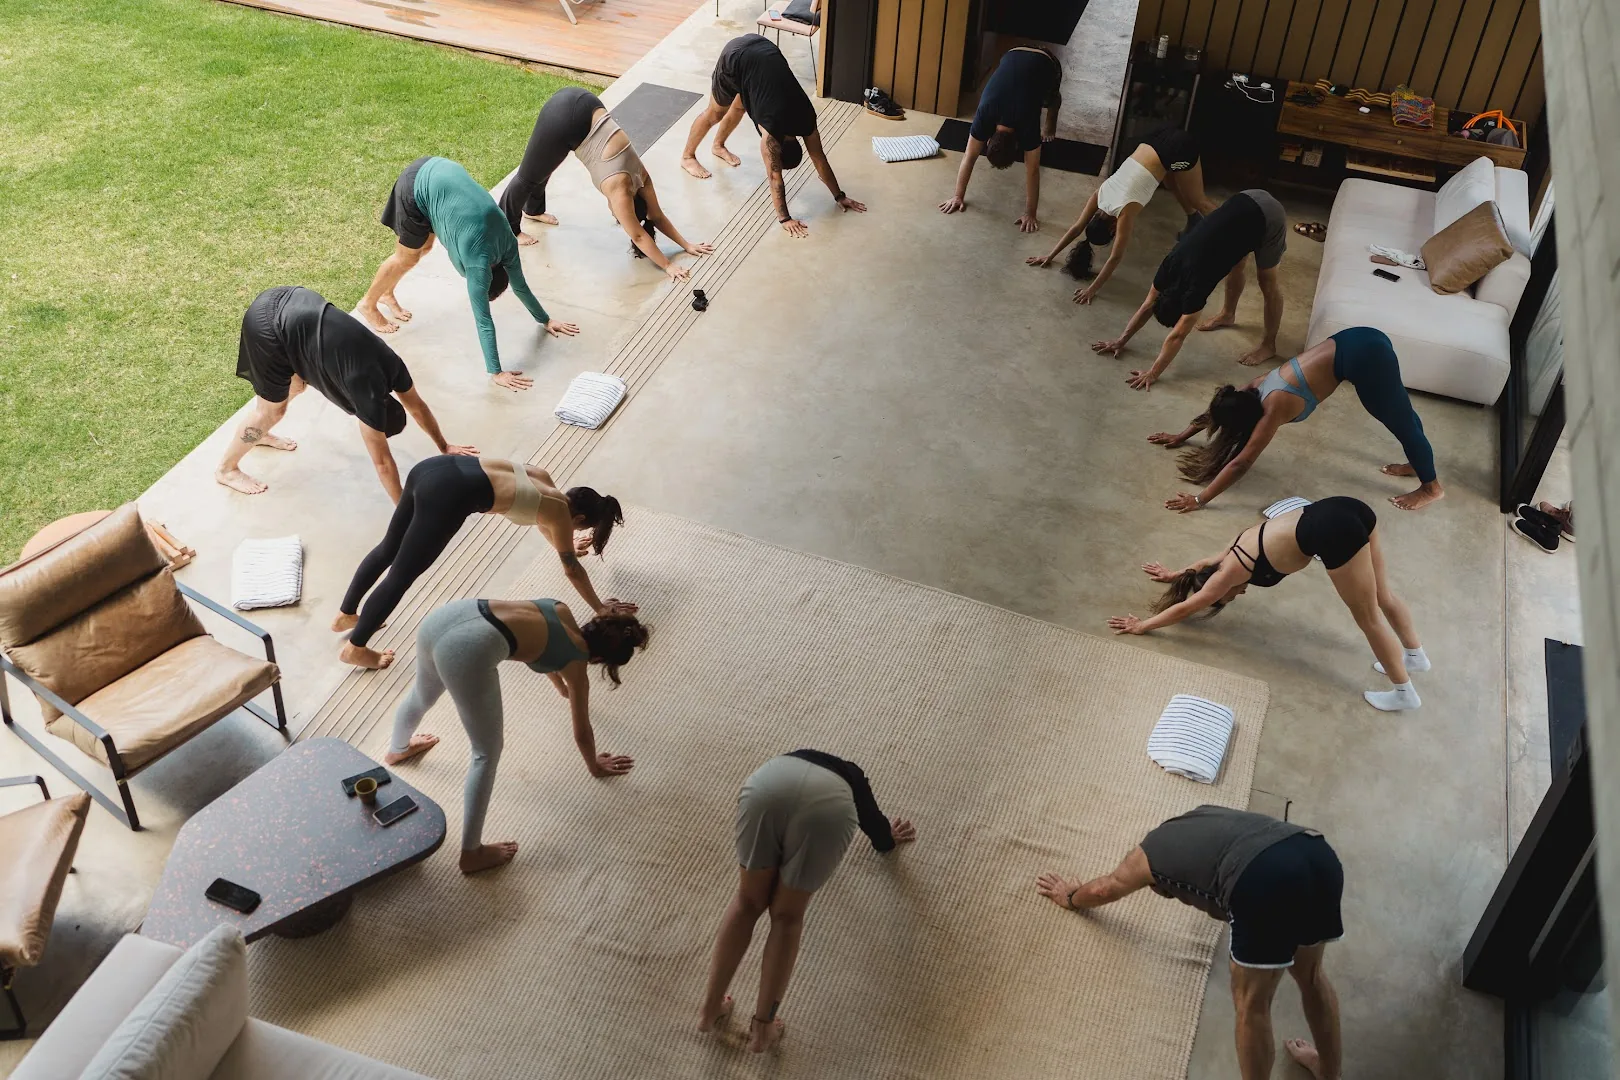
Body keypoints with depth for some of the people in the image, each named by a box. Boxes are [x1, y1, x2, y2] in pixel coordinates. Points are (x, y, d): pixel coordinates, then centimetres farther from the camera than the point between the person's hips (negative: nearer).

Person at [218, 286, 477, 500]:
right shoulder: (370, 394, -16)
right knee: (273, 409, 6)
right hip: (269, 323, -8)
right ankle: (226, 469, 26)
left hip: (289, 302, 8)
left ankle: (258, 435, 53)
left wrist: (444, 447, 33)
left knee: (296, 384, 28)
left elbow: (417, 406, 23)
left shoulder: (391, 365, 4)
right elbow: (382, 461, -10)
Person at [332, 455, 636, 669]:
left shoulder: (543, 479, 27)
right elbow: (573, 570, 18)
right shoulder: (561, 512, 8)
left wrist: (564, 544, 66)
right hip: (449, 494, -9)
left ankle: (346, 615, 42)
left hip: (435, 468, 9)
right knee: (400, 577, 6)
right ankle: (355, 648, 19)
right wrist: (600, 607, 30)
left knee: (389, 548, 25)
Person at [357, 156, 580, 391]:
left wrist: (546, 321, 19)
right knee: (408, 257, 9)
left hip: (439, 173, 7)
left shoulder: (508, 244, -4)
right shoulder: (479, 263, -21)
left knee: (424, 247, 22)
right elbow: (484, 321, -21)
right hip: (418, 185, -7)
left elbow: (520, 286, 12)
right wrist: (496, 373, -21)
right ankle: (368, 305, 31)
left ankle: (386, 293, 44)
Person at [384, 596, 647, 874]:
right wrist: (595, 766, 43)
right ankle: (472, 853, 16)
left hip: (444, 616, 9)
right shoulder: (576, 664, 11)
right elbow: (582, 733, 24)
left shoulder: (562, 611, 27)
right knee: (487, 754, 8)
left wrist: (561, 687, 69)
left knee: (422, 696, 40)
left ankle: (397, 750, 71)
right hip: (469, 648, -9)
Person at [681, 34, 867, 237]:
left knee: (740, 107, 24)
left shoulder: (806, 121, -11)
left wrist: (840, 196, 2)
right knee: (716, 113, 12)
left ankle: (718, 146, 49)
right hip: (736, 57, -5)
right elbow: (775, 177, -22)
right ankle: (687, 157, 33)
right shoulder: (772, 130, -25)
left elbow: (820, 161, -2)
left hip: (762, 50, 5)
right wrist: (784, 218, -20)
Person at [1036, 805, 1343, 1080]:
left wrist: (1069, 898, 65)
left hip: (1266, 876, -7)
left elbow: (1101, 890, 47)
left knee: (1251, 1004, 14)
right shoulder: (1202, 819, 40)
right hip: (1320, 854, 7)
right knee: (1310, 974, 31)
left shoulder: (1149, 853, 26)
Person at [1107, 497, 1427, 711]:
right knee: (1383, 597, 27)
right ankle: (1415, 655, 45)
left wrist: (1141, 626, 28)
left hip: (1333, 532, -8)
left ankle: (1404, 693, 22)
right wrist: (1174, 573, 65)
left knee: (1369, 618, 8)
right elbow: (1204, 563, 50)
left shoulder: (1228, 575, 10)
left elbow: (1185, 608, 19)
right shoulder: (1235, 551, 29)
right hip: (1347, 508, 8)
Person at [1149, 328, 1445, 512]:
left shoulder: (1273, 411, -15)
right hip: (1360, 342, 8)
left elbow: (1241, 463, -18)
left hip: (1362, 357, -8)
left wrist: (1199, 500, -17)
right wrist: (1181, 436, 29)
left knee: (1400, 420, 9)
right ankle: (1416, 464, 46)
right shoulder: (1256, 388, 6)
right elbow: (1219, 408, 24)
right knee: (1396, 409, 26)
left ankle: (1431, 487, 25)